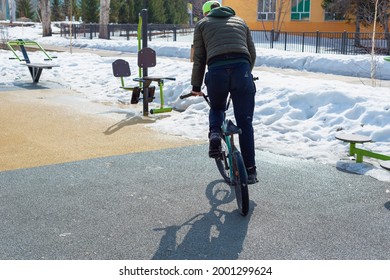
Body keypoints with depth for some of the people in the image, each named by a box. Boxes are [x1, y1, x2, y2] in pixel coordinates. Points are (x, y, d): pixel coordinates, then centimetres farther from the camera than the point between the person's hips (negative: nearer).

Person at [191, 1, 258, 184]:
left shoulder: (202, 23, 22)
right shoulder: (240, 21, 30)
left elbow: (199, 58, 16)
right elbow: (252, 54, 27)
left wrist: (196, 86, 24)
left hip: (216, 71, -1)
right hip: (242, 69, 1)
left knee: (216, 109, 28)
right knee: (245, 122, 7)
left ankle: (215, 134, -1)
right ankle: (250, 170, 7)